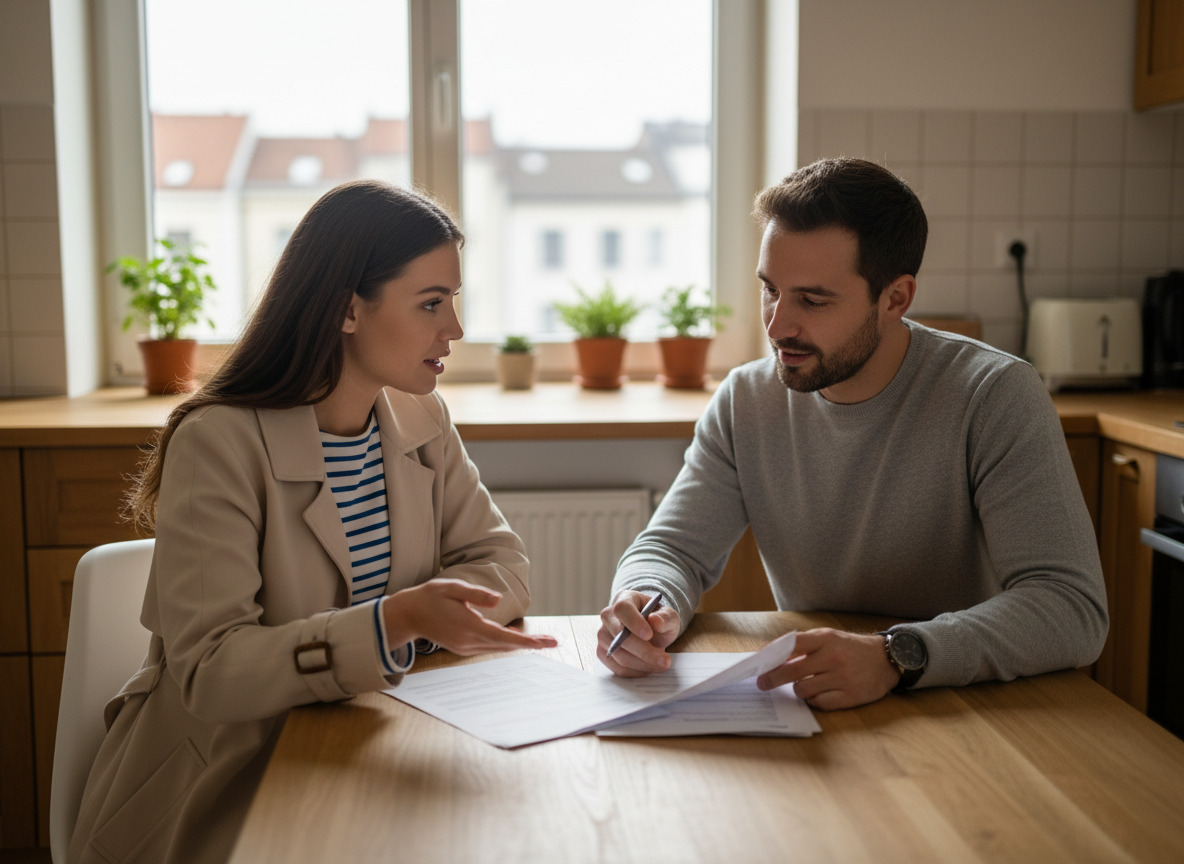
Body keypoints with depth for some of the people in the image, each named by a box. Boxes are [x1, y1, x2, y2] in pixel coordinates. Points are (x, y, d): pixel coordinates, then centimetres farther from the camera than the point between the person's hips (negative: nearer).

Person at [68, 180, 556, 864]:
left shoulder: (424, 422, 3)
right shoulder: (219, 444, -18)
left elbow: (502, 563, 3)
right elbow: (209, 670, -25)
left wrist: (430, 613, -18)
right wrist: (396, 621, -37)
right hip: (218, 797, -6)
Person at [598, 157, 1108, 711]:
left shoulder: (996, 396, -15)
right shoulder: (745, 401, 0)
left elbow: (1074, 607, -22)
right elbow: (673, 546, 2)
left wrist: (897, 657, -37)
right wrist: (650, 607, -22)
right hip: (806, 709, 3)